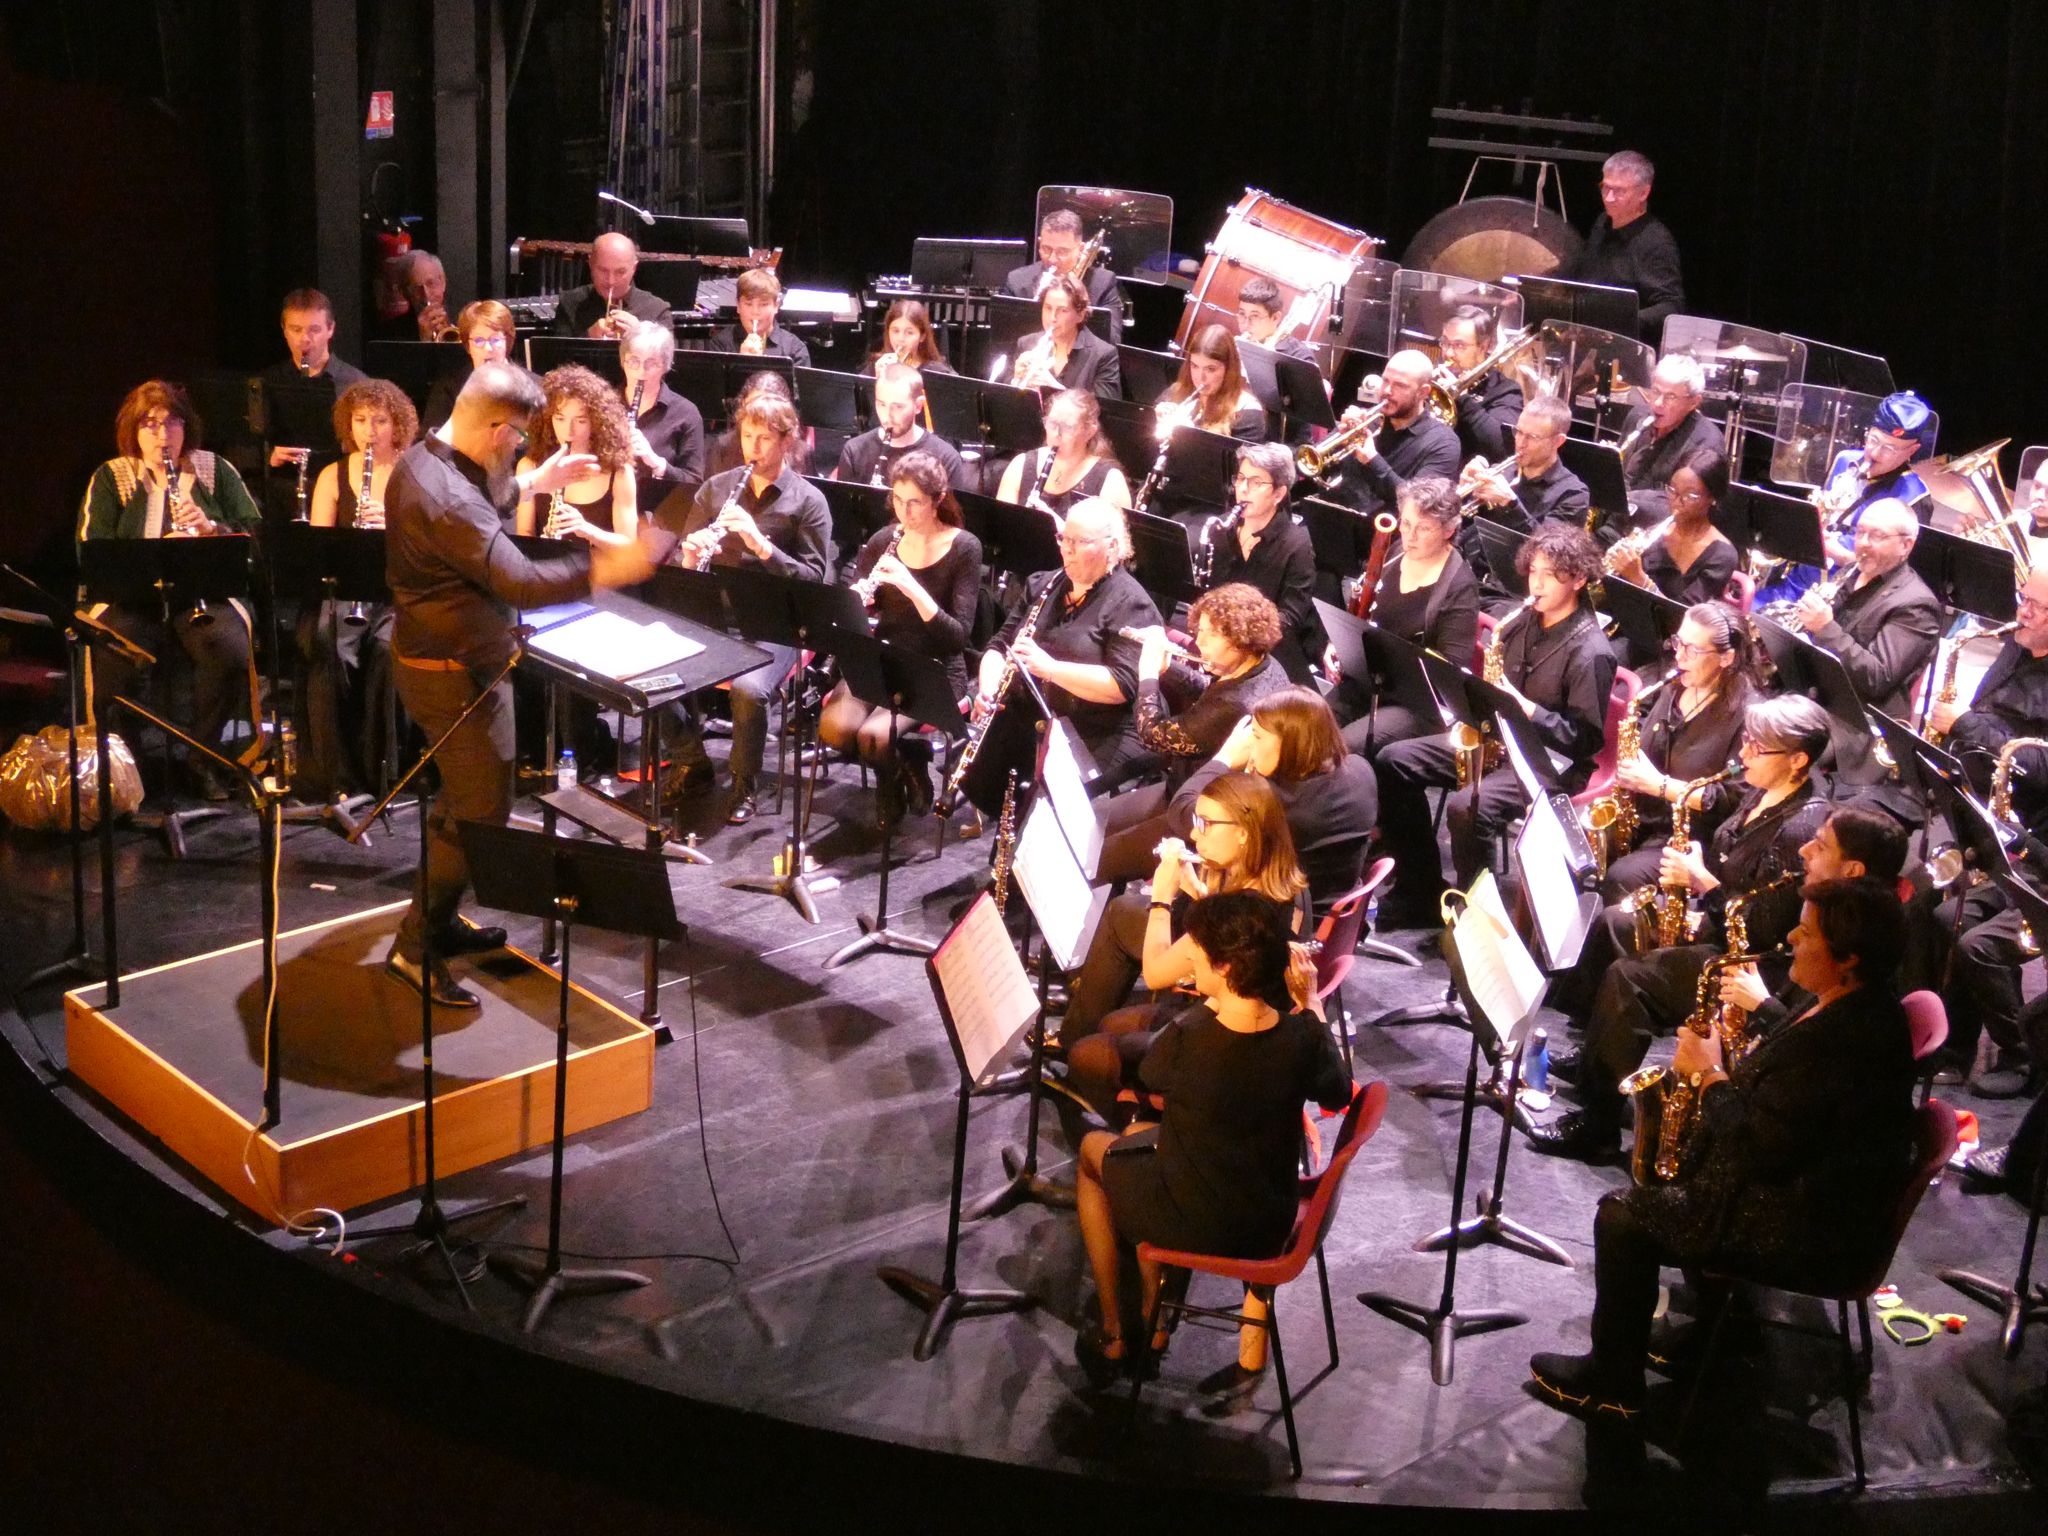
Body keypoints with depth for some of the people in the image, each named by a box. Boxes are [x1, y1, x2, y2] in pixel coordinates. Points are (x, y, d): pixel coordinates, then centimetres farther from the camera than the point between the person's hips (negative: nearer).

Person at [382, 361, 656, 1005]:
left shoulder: (422, 459, 1)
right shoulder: (448, 502, -31)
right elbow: (522, 583, -38)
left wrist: (534, 483, 17)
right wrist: (607, 570, -37)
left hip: (433, 655, 11)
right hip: (457, 676, -10)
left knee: (461, 797, 23)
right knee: (481, 814, -1)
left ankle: (436, 917, 36)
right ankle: (416, 947, 8)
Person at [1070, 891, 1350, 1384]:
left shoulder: (1189, 1039, -29)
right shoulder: (1302, 1036, -19)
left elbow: (1149, 1076, -5)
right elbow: (1337, 1095, 3)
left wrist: (1206, 1007, 4)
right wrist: (1307, 1005, 7)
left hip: (1194, 1229, -4)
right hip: (1271, 1227, 4)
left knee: (1093, 1149, 25)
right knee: (1147, 1138, 31)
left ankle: (1113, 1336, 31)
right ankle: (1153, 1325, 35)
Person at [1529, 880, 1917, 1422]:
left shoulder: (1837, 1038, -31)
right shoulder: (1859, 1006, 1)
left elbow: (1759, 1148, -28)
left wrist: (1709, 1075, -15)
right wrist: (1731, 1068, -1)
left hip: (1807, 1233, -11)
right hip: (1819, 1192, 11)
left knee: (1622, 1216, -4)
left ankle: (1612, 1385, 12)